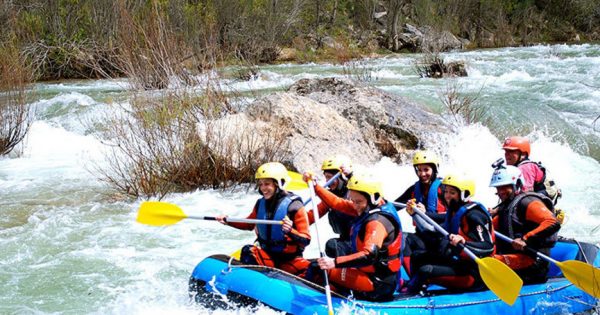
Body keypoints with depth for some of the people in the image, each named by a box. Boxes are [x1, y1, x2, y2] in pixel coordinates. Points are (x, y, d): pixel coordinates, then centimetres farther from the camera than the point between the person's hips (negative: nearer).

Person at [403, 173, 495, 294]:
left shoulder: (472, 214, -17)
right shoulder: (454, 211, 10)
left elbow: (489, 247, -25)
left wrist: (464, 243, -40)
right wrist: (416, 214, 18)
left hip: (473, 274, -10)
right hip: (458, 263, 10)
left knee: (425, 271, -23)